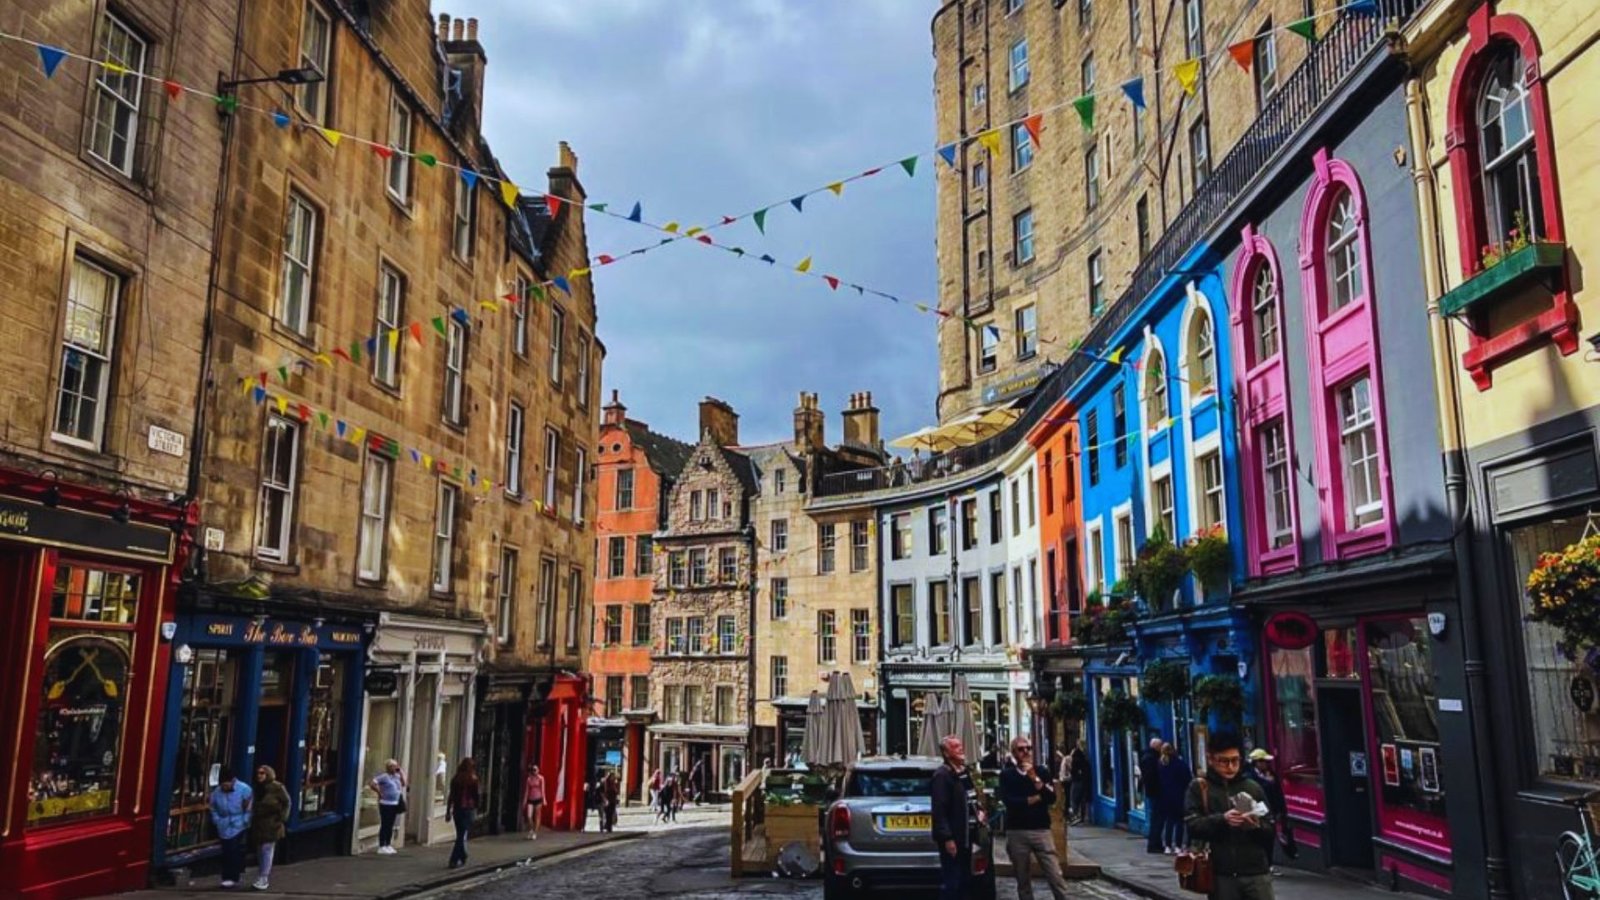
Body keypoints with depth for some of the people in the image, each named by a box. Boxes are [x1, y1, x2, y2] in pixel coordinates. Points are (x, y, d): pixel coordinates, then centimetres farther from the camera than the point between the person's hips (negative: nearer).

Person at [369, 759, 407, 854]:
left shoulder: (396, 776, 12)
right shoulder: (383, 776, -10)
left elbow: (403, 784, 9)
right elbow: (372, 784, -17)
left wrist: (401, 772, 7)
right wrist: (379, 793, -13)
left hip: (395, 804, 7)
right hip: (385, 804, -7)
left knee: (390, 826, 11)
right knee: (384, 825, -4)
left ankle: (388, 846, 19)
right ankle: (381, 847, 1)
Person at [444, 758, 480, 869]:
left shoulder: (456, 779, 2)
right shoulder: (473, 780, -6)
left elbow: (451, 796, 2)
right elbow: (476, 796, -2)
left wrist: (448, 811, 6)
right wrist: (477, 809, 10)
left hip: (457, 809, 4)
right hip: (468, 809, -4)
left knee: (461, 835, 17)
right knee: (462, 836, -2)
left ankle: (462, 858, 27)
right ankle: (454, 860, -10)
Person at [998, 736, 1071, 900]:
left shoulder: (1043, 772, 8)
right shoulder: (1006, 775, 2)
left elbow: (1052, 798, -4)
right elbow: (1008, 801, -12)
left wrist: (1035, 779, -14)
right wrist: (1034, 799, -6)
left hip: (1041, 830, 1)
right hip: (1016, 833, -1)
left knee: (1056, 877, -4)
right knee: (1023, 880, 7)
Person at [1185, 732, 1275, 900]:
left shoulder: (1253, 788, 8)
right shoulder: (1199, 788, 3)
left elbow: (1270, 830, 8)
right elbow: (1192, 825, -7)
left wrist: (1257, 826, -14)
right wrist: (1222, 820, -22)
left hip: (1257, 872, 1)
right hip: (1221, 874, -1)